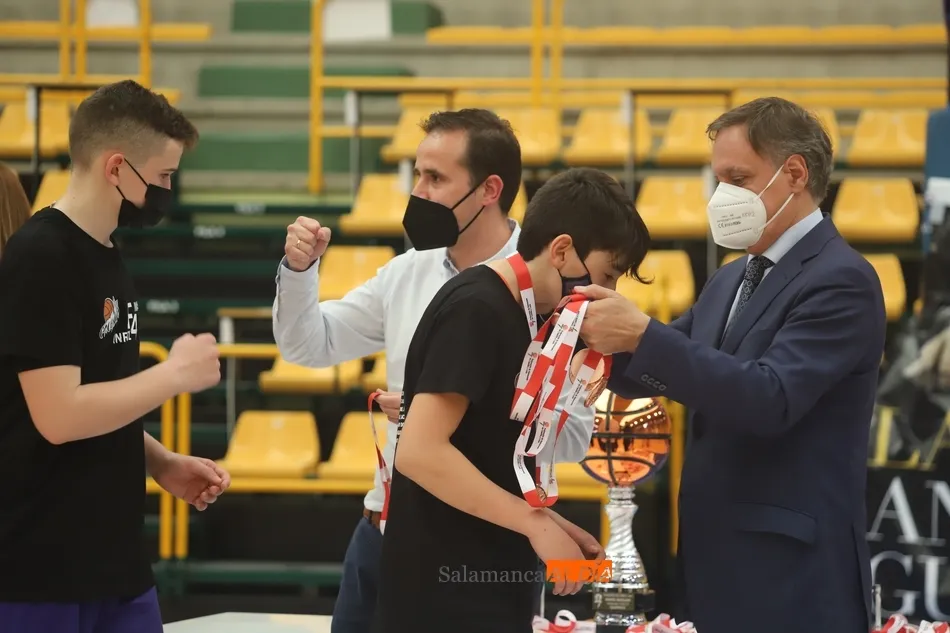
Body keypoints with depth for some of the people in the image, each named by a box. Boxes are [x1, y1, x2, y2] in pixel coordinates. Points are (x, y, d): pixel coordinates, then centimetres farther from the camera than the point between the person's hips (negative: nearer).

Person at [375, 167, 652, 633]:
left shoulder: (513, 315, 12)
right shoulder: (476, 310, -15)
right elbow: (420, 451, -24)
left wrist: (551, 526, 6)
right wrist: (538, 523, -18)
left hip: (487, 587, 9)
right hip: (448, 593, -9)